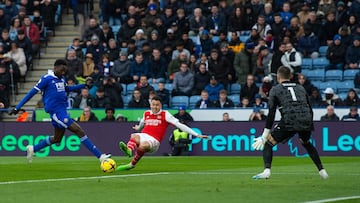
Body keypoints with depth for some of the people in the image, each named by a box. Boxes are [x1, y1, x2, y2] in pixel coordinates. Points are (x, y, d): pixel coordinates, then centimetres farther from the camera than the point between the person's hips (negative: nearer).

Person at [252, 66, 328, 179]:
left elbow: (271, 113, 4)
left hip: (289, 122, -4)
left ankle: (267, 170, -12)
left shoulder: (275, 90, 13)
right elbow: (310, 110, 24)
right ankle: (322, 171, 26)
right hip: (306, 122, 4)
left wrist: (265, 135, 5)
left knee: (268, 143, 9)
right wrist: (310, 127, 33)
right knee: (307, 143, 33)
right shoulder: (300, 88, 26)